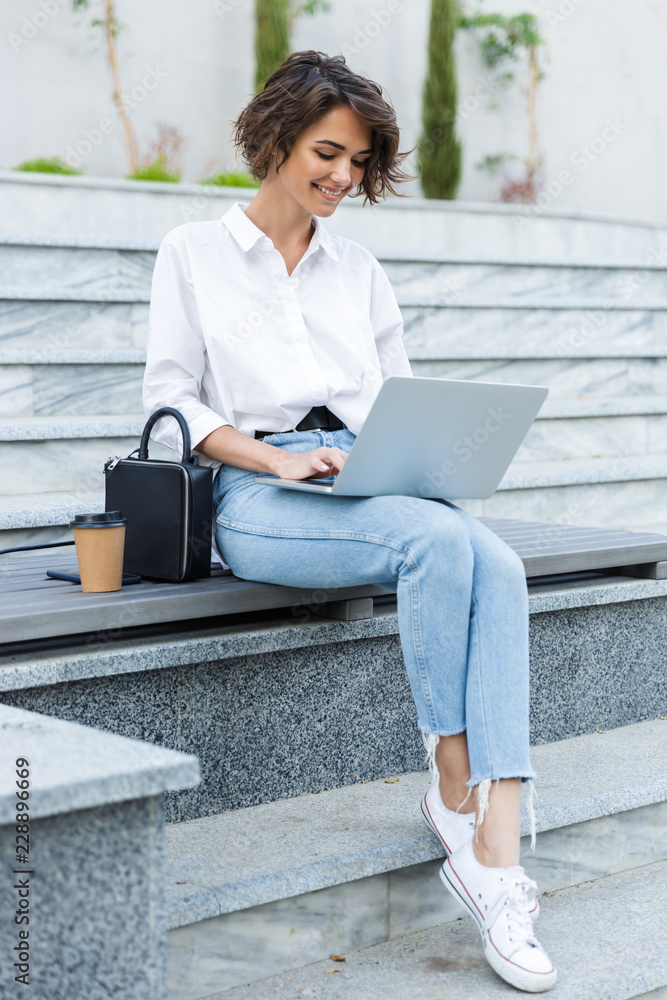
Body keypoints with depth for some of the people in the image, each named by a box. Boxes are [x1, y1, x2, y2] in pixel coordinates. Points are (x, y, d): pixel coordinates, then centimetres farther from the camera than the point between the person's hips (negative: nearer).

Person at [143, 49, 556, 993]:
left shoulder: (359, 269, 23)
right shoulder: (193, 253, 11)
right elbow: (171, 402, 2)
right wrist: (280, 458, -13)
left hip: (371, 484, 4)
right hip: (256, 493, -4)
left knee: (496, 563, -29)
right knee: (439, 538, -33)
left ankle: (494, 858, -34)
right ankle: (452, 793, -18)